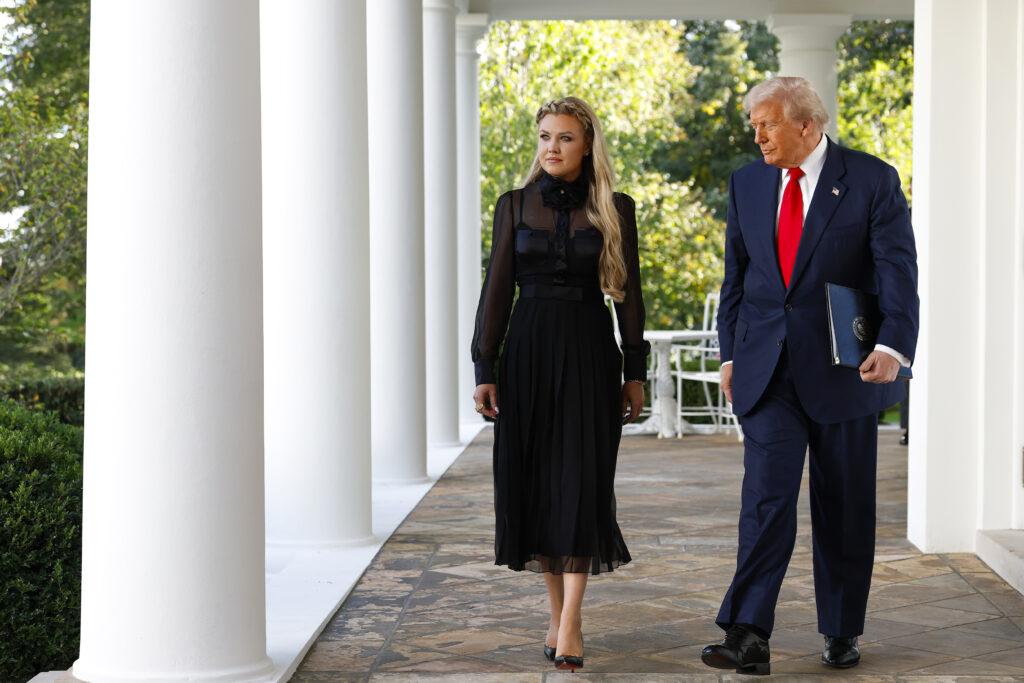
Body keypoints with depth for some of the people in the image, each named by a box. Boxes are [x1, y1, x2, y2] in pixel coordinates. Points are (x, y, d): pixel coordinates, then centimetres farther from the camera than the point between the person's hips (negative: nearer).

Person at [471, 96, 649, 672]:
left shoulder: (615, 210, 3)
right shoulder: (515, 206, 5)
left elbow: (628, 293, 5)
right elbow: (497, 289, 5)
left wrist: (635, 371, 2)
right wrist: (485, 370, 0)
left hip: (590, 353, -2)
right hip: (529, 350, 2)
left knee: (582, 483, -9)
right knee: (536, 482, 4)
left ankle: (569, 627, -12)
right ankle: (561, 612, 16)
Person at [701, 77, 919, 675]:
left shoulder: (873, 181, -5)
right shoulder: (747, 184, 9)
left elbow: (899, 270, -12)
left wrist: (893, 346, -26)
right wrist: (730, 355, 11)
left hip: (844, 371, -2)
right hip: (767, 371, 2)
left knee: (845, 507, 6)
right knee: (767, 496, -10)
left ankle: (843, 633, 20)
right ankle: (749, 638, -16)